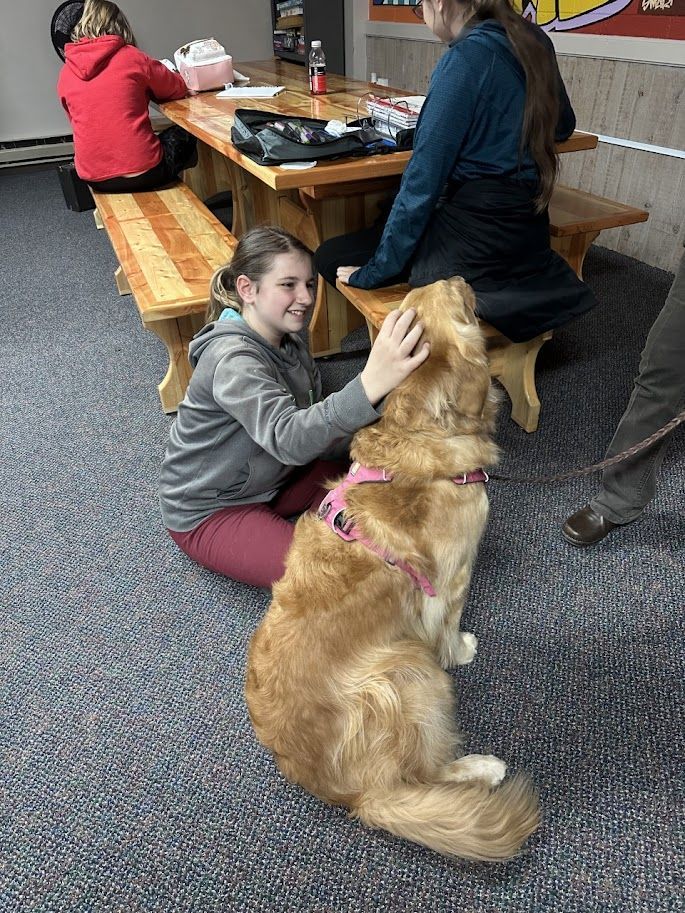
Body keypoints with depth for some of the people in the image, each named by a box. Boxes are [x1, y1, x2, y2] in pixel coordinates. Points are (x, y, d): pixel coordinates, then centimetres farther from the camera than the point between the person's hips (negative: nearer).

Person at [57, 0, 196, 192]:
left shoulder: (65, 73, 6)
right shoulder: (132, 57, -5)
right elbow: (178, 88, 9)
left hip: (94, 178, 5)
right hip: (142, 173, -5)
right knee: (185, 135, 26)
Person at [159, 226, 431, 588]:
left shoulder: (289, 342, -1)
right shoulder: (232, 359, -29)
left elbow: (314, 431, -3)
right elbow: (287, 438, -46)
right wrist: (369, 385, -62)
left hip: (269, 479, 8)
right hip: (209, 510, -8)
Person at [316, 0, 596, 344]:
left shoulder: (464, 58, -17)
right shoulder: (535, 41, 7)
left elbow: (423, 177, -18)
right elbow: (563, 126, 24)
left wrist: (376, 269, -12)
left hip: (476, 238, -9)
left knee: (329, 256, 3)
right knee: (384, 218, 30)